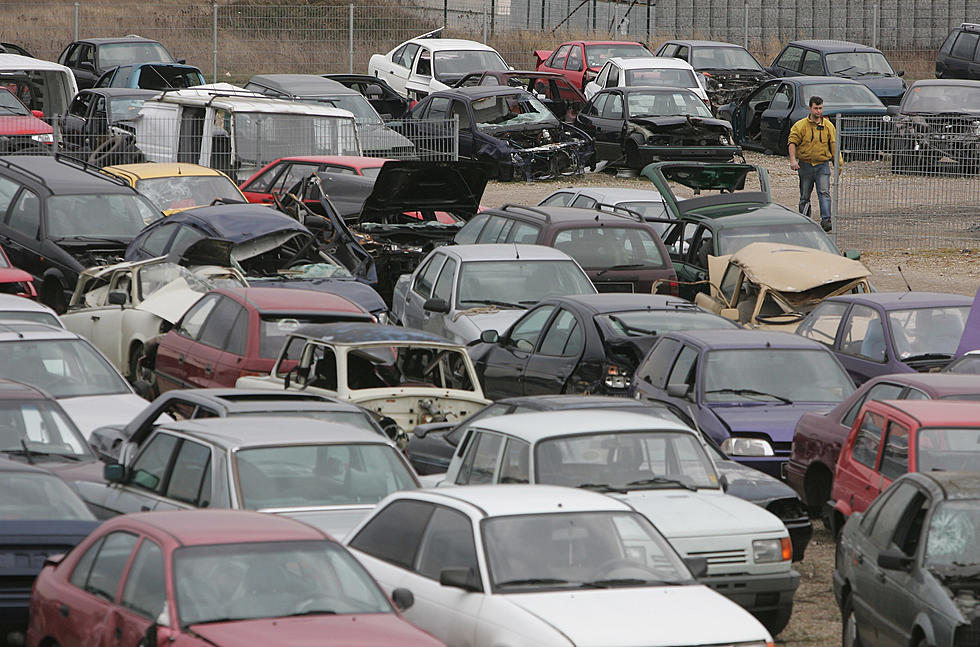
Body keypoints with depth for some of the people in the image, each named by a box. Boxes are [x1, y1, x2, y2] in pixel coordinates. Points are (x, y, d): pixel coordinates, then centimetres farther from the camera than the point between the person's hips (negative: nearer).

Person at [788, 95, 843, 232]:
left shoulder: (828, 126, 6)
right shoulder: (800, 126, 0)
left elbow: (834, 145, 9)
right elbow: (792, 143, -5)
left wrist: (839, 163, 6)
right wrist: (793, 159, -20)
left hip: (823, 165, 0)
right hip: (805, 165, 0)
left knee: (824, 193, -14)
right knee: (805, 196, 8)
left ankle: (826, 220, -22)